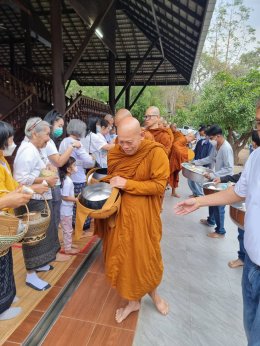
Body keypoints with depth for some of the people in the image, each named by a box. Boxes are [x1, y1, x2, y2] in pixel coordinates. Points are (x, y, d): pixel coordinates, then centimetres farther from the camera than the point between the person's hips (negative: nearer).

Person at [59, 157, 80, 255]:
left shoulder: (66, 179, 4)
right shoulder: (68, 181, -24)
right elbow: (65, 197, -23)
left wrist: (74, 198, 12)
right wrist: (76, 199, -16)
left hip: (66, 209, 9)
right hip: (66, 209, -9)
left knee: (67, 229, 22)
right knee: (67, 229, 5)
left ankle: (68, 244, 36)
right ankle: (68, 249, 18)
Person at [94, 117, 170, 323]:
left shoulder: (156, 152, -14)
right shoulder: (115, 153, 0)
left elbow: (159, 185, -17)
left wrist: (127, 184, -22)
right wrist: (107, 184, -8)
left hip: (144, 214, -4)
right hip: (119, 212, 4)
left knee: (147, 255, 10)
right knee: (124, 256, 11)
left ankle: (153, 293, 41)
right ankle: (133, 301, 34)